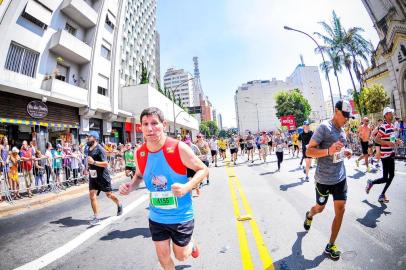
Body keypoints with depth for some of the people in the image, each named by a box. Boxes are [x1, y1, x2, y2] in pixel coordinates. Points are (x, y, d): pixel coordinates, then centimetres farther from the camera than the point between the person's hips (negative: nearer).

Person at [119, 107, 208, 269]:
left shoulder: (178, 148, -23)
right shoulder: (139, 154, -9)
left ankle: (192, 243, 52)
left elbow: (203, 169, -14)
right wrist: (130, 187, -9)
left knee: (181, 256, 17)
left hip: (181, 216, -3)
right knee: (163, 256, 19)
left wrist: (186, 187, -30)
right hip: (156, 217, 4)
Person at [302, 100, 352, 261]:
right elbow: (308, 151, -20)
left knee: (340, 210, 5)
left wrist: (345, 152, 3)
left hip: (340, 177, 6)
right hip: (324, 179, -6)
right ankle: (309, 215, 50)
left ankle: (331, 245, 22)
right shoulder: (324, 127, -17)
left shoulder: (342, 130, 8)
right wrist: (329, 151, -35)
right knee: (320, 208, 14)